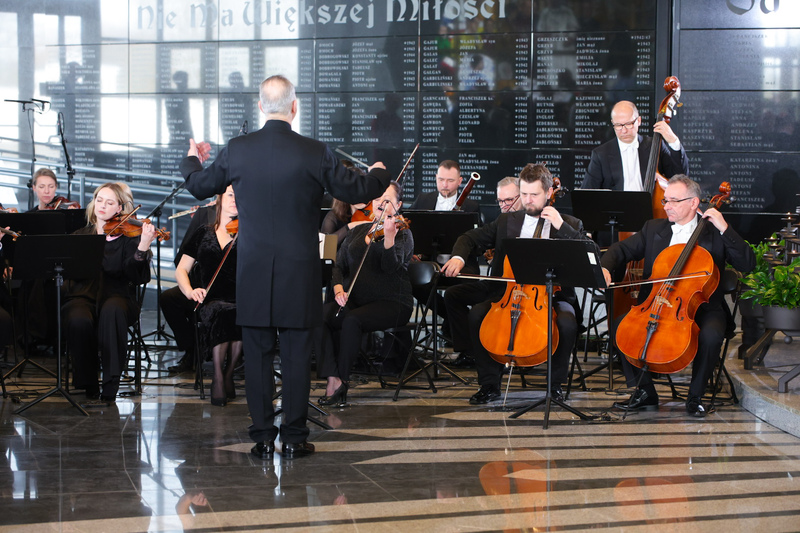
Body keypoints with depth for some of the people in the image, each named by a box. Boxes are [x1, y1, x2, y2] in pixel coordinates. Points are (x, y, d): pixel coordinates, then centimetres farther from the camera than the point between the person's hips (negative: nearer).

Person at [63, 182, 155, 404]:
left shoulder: (128, 236, 7)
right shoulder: (80, 236, 18)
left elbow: (137, 277, -9)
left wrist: (142, 248, -25)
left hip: (116, 295, -2)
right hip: (83, 296, 2)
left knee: (111, 311, -38)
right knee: (79, 320, -34)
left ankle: (110, 386, -30)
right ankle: (89, 387, -16)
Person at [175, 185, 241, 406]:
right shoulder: (203, 234, 17)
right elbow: (181, 270, 16)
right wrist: (189, 290, -5)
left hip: (241, 302, -1)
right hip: (210, 302, 1)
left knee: (238, 315, -36)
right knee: (220, 313, -35)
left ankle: (228, 374, -17)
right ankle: (218, 376, -25)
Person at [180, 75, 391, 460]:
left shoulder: (237, 150, -4)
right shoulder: (314, 153, -9)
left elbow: (199, 186, 11)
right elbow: (355, 191, 2)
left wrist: (192, 159, 34)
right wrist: (379, 174, 25)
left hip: (253, 273, 1)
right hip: (300, 272, -1)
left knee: (257, 354, 8)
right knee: (296, 355, 5)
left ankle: (263, 438, 10)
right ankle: (294, 437, 8)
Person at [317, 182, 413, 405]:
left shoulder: (402, 234, 1)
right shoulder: (357, 232, 17)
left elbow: (391, 266, -17)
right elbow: (339, 266, 15)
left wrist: (389, 238, -34)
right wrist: (338, 287, -6)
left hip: (390, 303, -5)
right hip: (354, 300, 5)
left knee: (352, 319, -35)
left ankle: (342, 381, -24)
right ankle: (332, 378, -30)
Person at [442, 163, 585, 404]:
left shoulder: (570, 225, 7)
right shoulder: (506, 222, 14)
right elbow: (471, 238, 17)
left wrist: (561, 226, -15)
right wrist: (458, 257, -6)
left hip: (551, 294, -2)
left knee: (567, 323, -34)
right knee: (476, 314, -25)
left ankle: (556, 383, -9)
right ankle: (490, 384, -13)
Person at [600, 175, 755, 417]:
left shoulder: (714, 233, 3)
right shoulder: (653, 228, 14)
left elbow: (748, 265, -6)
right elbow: (622, 249, 12)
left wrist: (725, 229, -14)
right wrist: (605, 267, -11)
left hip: (702, 306, -3)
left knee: (711, 335, -35)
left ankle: (695, 396, -11)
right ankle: (645, 392, -6)